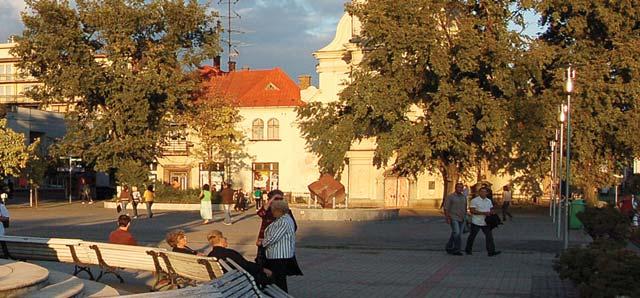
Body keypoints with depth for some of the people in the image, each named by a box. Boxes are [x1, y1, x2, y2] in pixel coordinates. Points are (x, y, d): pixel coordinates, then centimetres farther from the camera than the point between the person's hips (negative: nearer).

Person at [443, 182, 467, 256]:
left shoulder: (464, 197, 12)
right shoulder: (450, 197, -5)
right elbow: (446, 208, -7)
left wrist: (465, 218, 15)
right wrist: (448, 218, -14)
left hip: (461, 219, 6)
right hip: (453, 218, -6)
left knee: (454, 234, 9)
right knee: (456, 233, -16)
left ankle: (449, 248, 19)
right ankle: (457, 249, -9)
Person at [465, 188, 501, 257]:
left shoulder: (489, 201, 11)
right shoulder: (474, 200, -9)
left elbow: (491, 209, 22)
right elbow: (472, 211, -17)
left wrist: (491, 212, -4)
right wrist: (483, 213, -21)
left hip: (486, 223, 5)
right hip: (476, 222, -5)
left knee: (489, 236, -5)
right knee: (472, 236, 7)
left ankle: (491, 251, -6)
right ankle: (468, 250, 23)